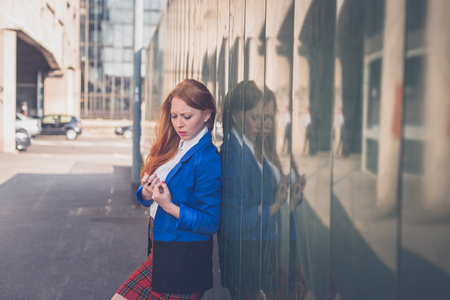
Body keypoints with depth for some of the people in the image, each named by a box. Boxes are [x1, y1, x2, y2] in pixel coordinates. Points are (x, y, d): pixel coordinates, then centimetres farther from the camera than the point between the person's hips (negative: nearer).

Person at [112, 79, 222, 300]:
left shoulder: (207, 160, -17)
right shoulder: (171, 148, 7)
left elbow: (211, 223, -18)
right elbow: (145, 197, 10)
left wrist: (169, 206, -24)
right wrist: (147, 193, -12)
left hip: (185, 262, -8)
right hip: (160, 256, 8)